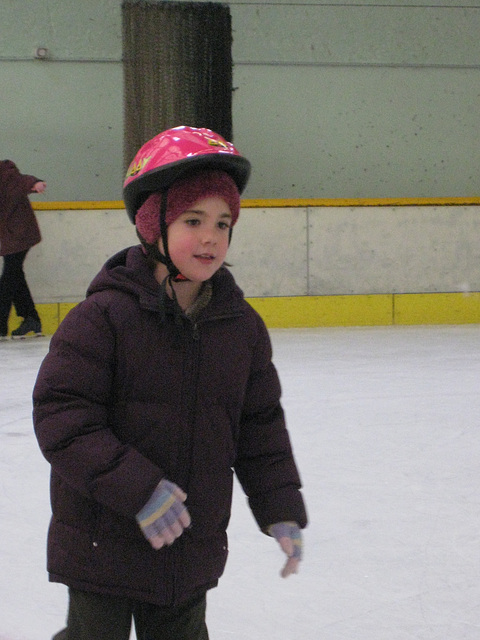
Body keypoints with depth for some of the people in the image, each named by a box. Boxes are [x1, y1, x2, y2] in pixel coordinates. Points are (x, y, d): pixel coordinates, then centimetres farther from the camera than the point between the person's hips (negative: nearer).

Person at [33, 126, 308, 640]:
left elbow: (261, 427, 11)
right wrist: (138, 489, -25)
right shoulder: (105, 315, -16)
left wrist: (281, 510, 5)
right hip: (103, 540, -5)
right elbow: (62, 417, -20)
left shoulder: (242, 326, 1)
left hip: (194, 548, 5)